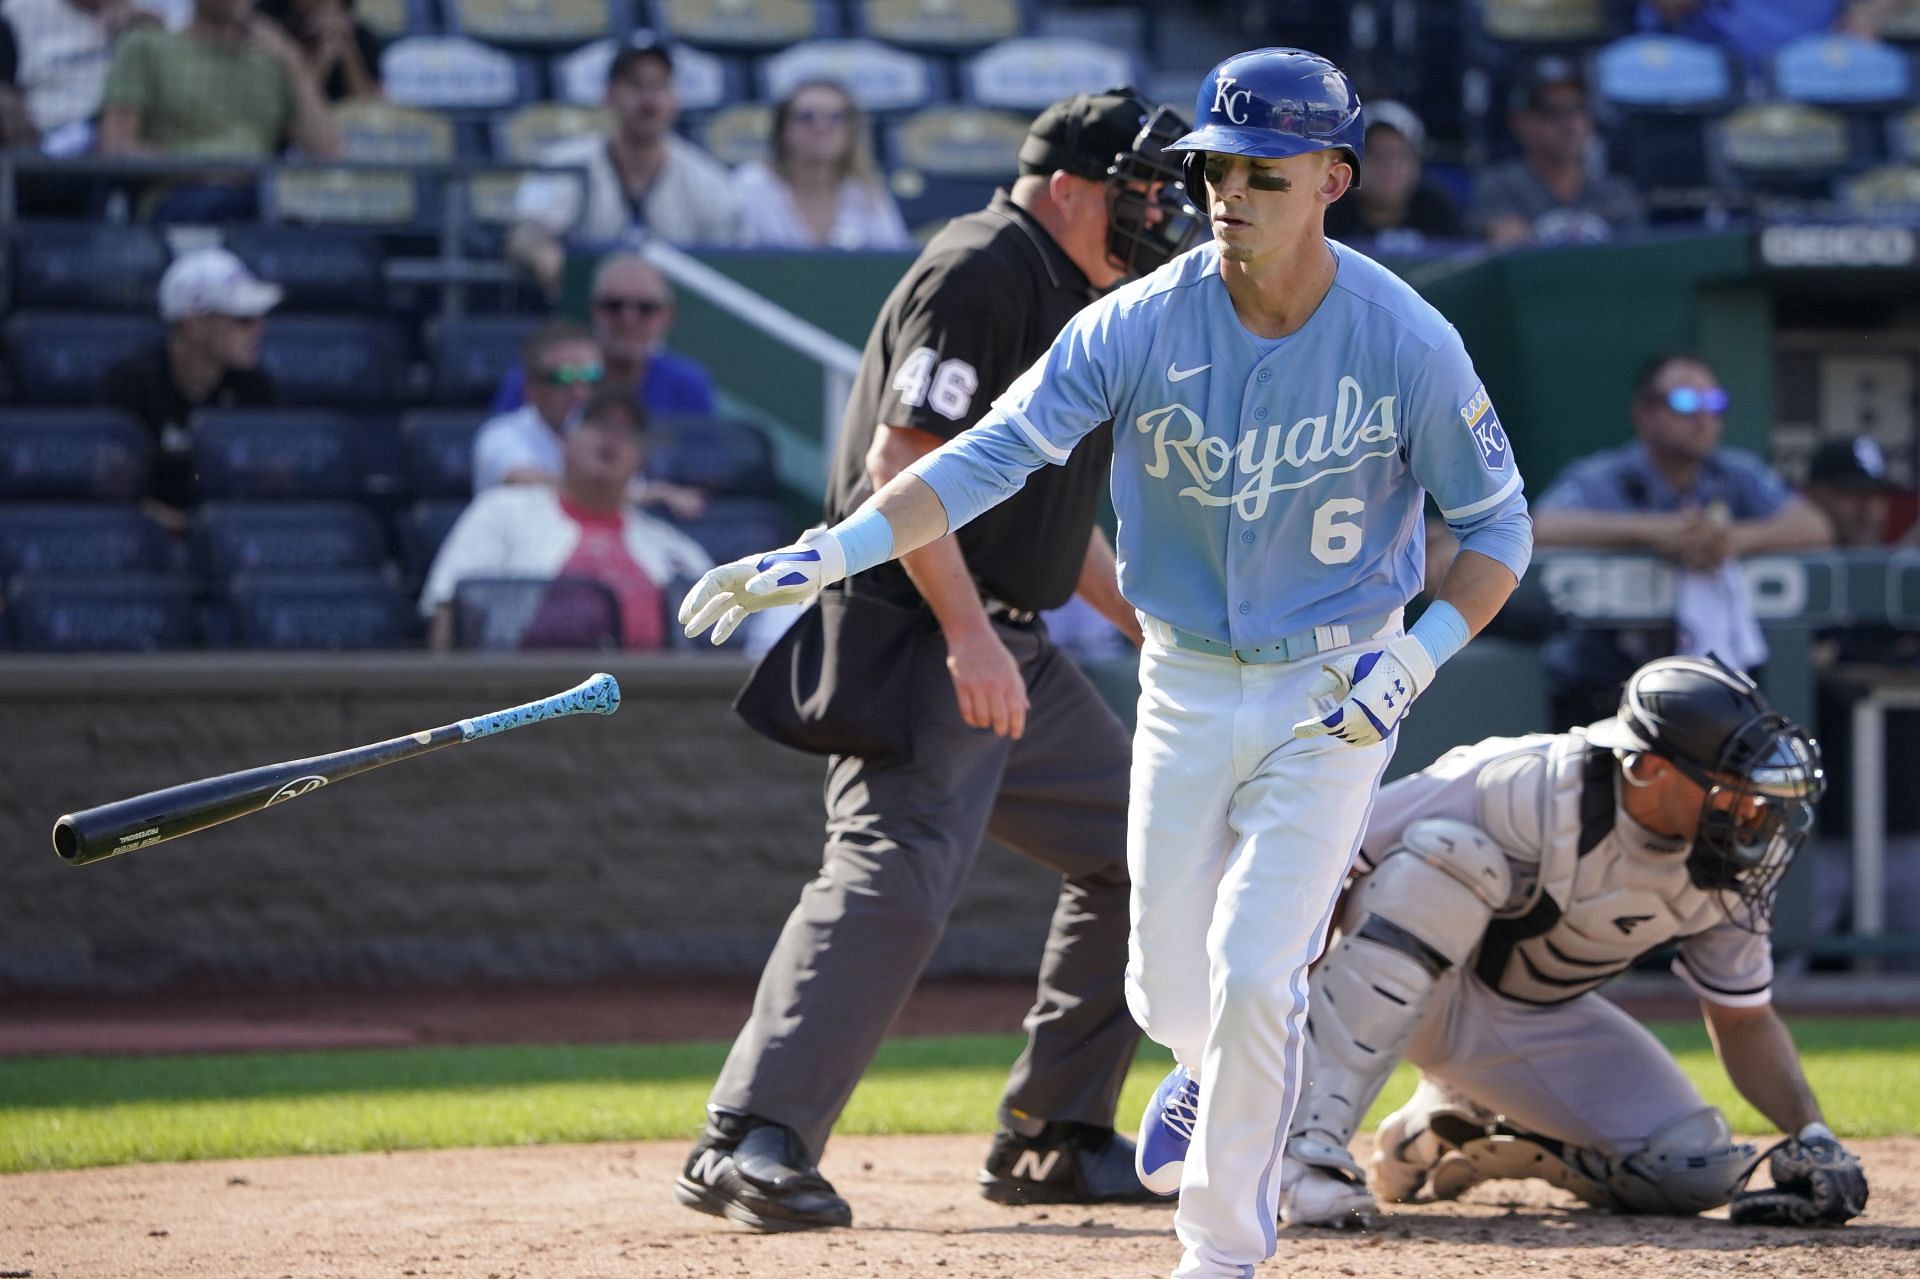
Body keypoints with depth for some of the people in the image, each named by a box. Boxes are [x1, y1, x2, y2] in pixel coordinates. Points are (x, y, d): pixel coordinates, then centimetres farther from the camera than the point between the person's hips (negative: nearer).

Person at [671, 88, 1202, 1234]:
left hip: (1012, 651, 11)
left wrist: (1142, 620, 22)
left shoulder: (1072, 300, 20)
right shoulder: (980, 272, -12)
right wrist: (966, 635, -29)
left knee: (1135, 853, 13)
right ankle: (749, 1146, -29)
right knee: (897, 870, -24)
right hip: (919, 632, -11)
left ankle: (1055, 1139, 19)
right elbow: (903, 465, -22)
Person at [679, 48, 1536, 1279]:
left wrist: (1419, 657, -21)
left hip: (1333, 693, -3)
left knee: (1254, 977, -13)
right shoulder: (1139, 326, -14)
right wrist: (826, 554, -33)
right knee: (1169, 991, 9)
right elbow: (988, 457, -20)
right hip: (1185, 683, 3)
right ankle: (1223, 1070, 47)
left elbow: (1498, 529, -5)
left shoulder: (1408, 344, -17)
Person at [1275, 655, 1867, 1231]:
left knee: (1695, 1171, -13)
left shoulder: (1731, 862, -14)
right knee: (1449, 858, -38)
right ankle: (1306, 1147, -39)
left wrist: (1811, 1133, -14)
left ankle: (1461, 1124, 12)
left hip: (1539, 1023, 6)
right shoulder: (1527, 787, -33)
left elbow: (1742, 1019, 1)